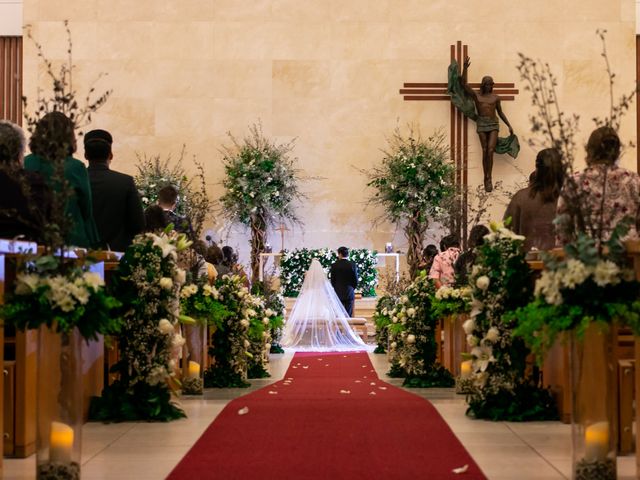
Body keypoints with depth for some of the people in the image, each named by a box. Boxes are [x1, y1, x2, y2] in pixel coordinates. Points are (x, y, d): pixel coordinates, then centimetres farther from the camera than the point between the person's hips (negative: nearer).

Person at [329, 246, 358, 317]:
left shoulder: (334, 265, -5)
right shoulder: (352, 265, -4)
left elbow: (332, 280, 1)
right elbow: (356, 280, -1)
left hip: (338, 293, 0)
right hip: (349, 293, 0)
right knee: (348, 315, 3)